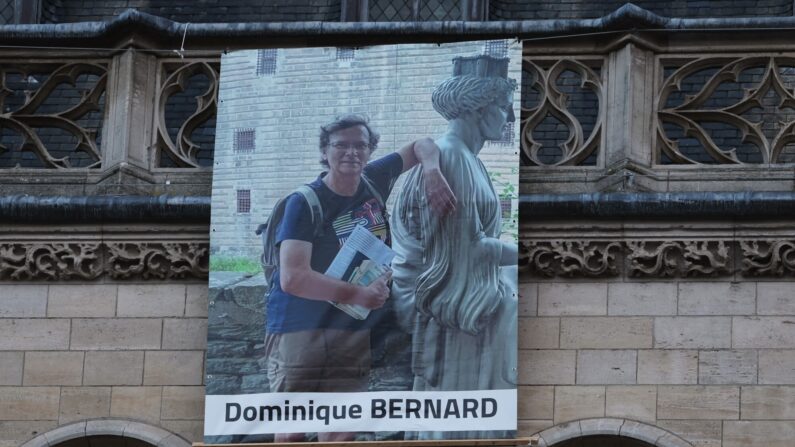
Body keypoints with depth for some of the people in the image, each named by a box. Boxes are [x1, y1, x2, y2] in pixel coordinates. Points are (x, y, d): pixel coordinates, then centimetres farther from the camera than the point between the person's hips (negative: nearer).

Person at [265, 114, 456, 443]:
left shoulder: (374, 181, 4)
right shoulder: (305, 203, -13)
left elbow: (421, 146, 17)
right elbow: (292, 278, -22)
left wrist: (432, 172, -7)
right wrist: (358, 295, -21)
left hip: (353, 335, 5)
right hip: (300, 332, -4)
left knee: (342, 434, -2)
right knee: (292, 433, -2)